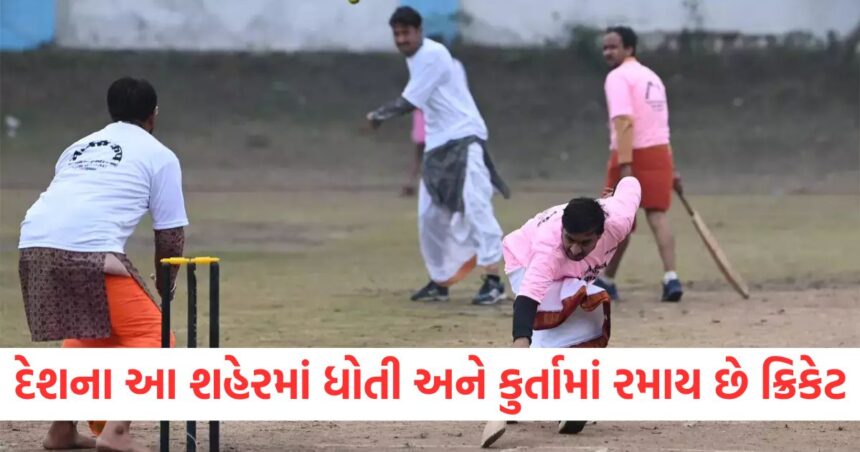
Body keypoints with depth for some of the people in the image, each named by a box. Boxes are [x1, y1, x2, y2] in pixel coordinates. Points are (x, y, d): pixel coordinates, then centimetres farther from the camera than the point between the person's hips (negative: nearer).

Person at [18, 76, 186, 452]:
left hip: (33, 245, 6)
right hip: (90, 251, -6)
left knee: (86, 332, 29)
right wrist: (164, 290, 27)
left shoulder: (79, 147, 31)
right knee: (151, 335, 4)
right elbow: (170, 236, 11)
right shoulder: (159, 156, 14)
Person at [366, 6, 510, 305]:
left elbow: (409, 102, -16)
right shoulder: (414, 57, 13)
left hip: (464, 138, -10)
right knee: (430, 215, 9)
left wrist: (379, 115, -3)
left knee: (474, 207, -17)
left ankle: (493, 281, -20)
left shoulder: (433, 55, -16)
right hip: (438, 144, 10)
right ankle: (440, 282, 21)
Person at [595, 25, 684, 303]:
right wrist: (670, 171, 19)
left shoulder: (618, 77, -8)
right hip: (660, 152, 6)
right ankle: (670, 278, -17)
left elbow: (624, 122, -20)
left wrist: (625, 165, -26)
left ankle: (607, 281, 16)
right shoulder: (652, 77, 19)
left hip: (631, 154, -6)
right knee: (657, 215, 0)